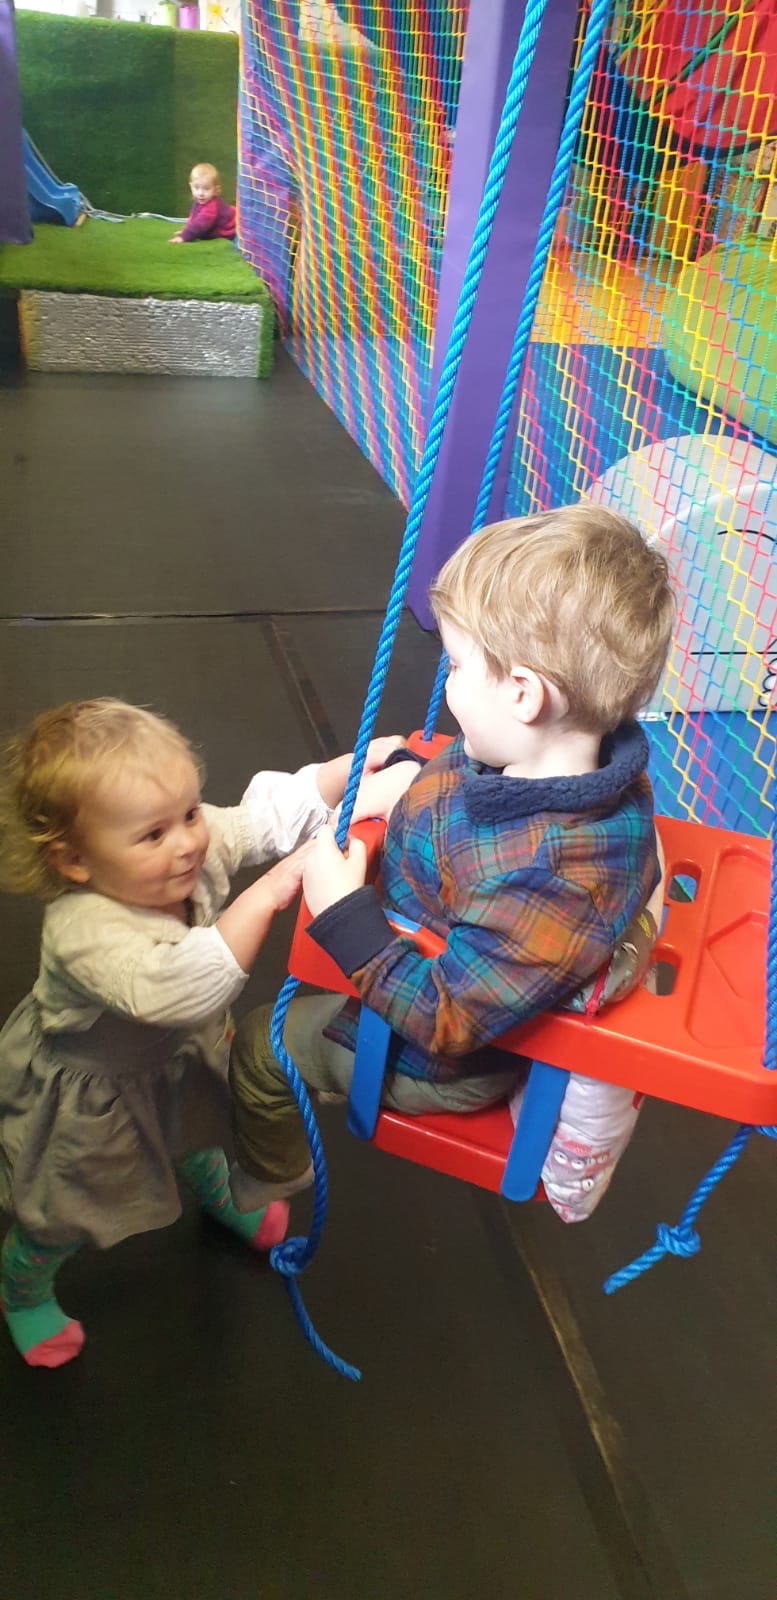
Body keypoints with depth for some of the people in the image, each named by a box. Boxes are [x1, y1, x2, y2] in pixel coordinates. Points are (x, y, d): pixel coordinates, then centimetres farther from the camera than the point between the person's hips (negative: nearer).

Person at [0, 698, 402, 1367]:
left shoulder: (200, 842, -26)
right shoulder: (84, 932, -46)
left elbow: (274, 811, -16)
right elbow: (173, 988, -59)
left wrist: (359, 763, -26)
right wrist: (263, 898, -58)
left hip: (176, 1054, 6)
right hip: (87, 1092, -6)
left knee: (198, 1134, 35)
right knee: (63, 1217, 19)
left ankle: (220, 1196, 71)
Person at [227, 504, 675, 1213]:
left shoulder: (547, 879, -48)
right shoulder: (583, 753, -20)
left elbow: (448, 1019, -37)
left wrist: (345, 913, -33)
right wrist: (408, 772, -10)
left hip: (449, 1066, -8)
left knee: (261, 1047, 12)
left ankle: (270, 1177, 47)